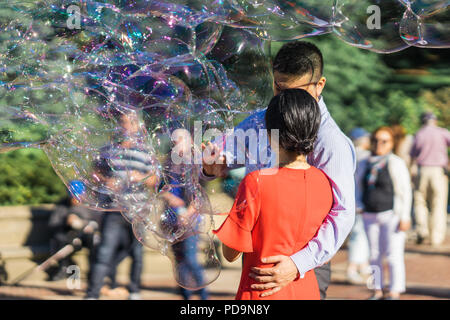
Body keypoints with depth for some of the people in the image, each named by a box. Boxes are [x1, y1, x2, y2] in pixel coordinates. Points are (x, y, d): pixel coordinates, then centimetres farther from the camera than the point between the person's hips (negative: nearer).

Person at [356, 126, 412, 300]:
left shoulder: (396, 163, -5)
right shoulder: (364, 165, 10)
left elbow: (405, 192, -6)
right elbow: (358, 188, 22)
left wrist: (404, 217, -11)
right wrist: (359, 206, 6)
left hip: (391, 215, -5)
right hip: (370, 216, 5)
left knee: (393, 254, -4)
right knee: (374, 254, 8)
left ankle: (395, 292, 2)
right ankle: (377, 290, 16)